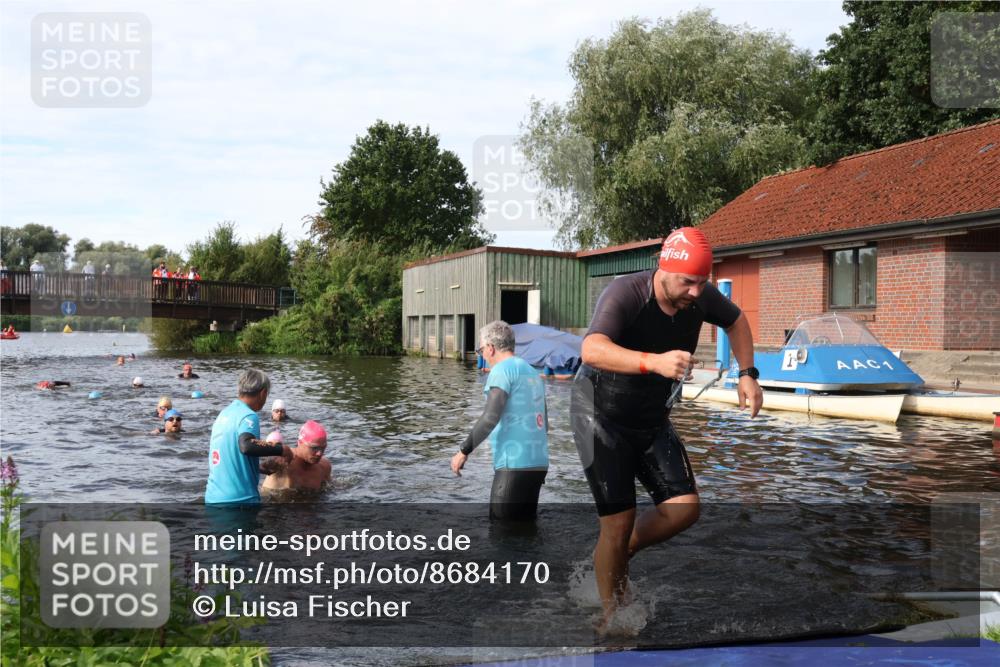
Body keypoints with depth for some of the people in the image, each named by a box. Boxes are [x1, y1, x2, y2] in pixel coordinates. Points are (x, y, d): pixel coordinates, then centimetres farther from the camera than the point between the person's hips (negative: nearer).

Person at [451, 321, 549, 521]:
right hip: (538, 463, 8)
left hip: (514, 465, -8)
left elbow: (491, 416, -17)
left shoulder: (502, 369, -7)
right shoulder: (532, 372, 17)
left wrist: (464, 451, -11)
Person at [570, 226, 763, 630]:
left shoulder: (701, 297, -10)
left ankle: (616, 558, 21)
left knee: (684, 507, -4)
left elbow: (736, 321, 14)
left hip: (651, 417, 6)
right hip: (600, 414, -6)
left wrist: (747, 374, 2)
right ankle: (611, 620, 14)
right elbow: (592, 351, -48)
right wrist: (654, 362, -62)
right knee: (619, 522, -7)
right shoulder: (624, 294, -29)